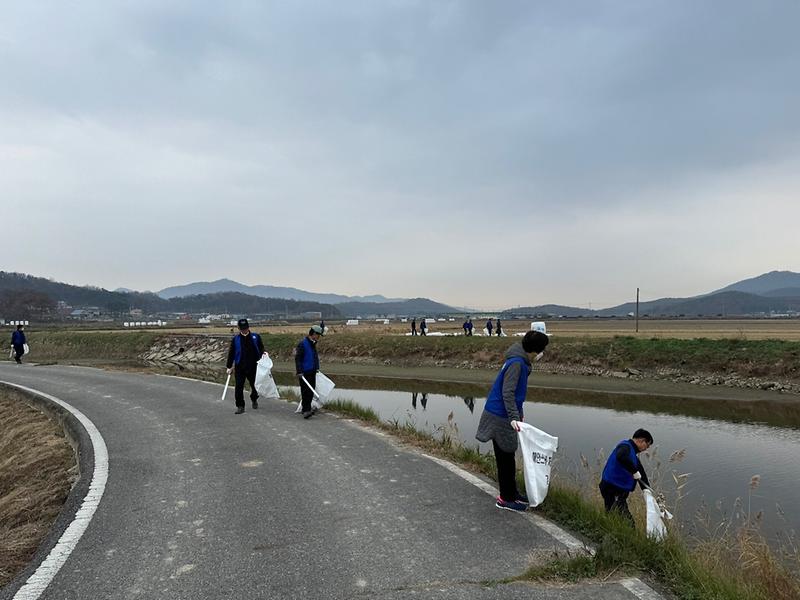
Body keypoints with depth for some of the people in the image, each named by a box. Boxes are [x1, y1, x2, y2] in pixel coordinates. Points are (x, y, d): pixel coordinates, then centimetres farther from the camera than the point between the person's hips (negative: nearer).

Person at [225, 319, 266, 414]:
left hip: (253, 366, 0)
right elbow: (231, 353, 7)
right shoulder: (236, 339, 4)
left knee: (254, 385, 13)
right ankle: (240, 406, 5)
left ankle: (254, 399, 42)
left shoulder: (256, 337, 3)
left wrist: (262, 353, -13)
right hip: (240, 367, 0)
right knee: (239, 387, -5)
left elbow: (261, 348, 10)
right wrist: (229, 366, 6)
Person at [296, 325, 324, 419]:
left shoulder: (313, 343, 14)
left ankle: (306, 409, 21)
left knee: (311, 391, 11)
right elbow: (298, 358, -15)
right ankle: (306, 411, -9)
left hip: (312, 372, 9)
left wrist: (316, 368, 25)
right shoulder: (302, 343, -13)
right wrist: (299, 372, -18)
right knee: (306, 391, -10)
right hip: (304, 372, -9)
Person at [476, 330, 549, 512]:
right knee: (505, 457, 1)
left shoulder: (520, 361, 10)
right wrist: (513, 417, -32)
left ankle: (511, 492, 30)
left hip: (504, 416, 9)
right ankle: (505, 499, 12)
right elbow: (507, 392, -26)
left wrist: (518, 414, 29)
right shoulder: (516, 363, -20)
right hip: (500, 417, -9)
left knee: (508, 456, 18)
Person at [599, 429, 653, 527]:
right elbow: (621, 457, -38)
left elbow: (641, 471, 19)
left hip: (620, 491, 10)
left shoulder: (632, 452, 19)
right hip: (612, 490, -10)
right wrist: (634, 471, -28)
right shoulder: (625, 446, -13)